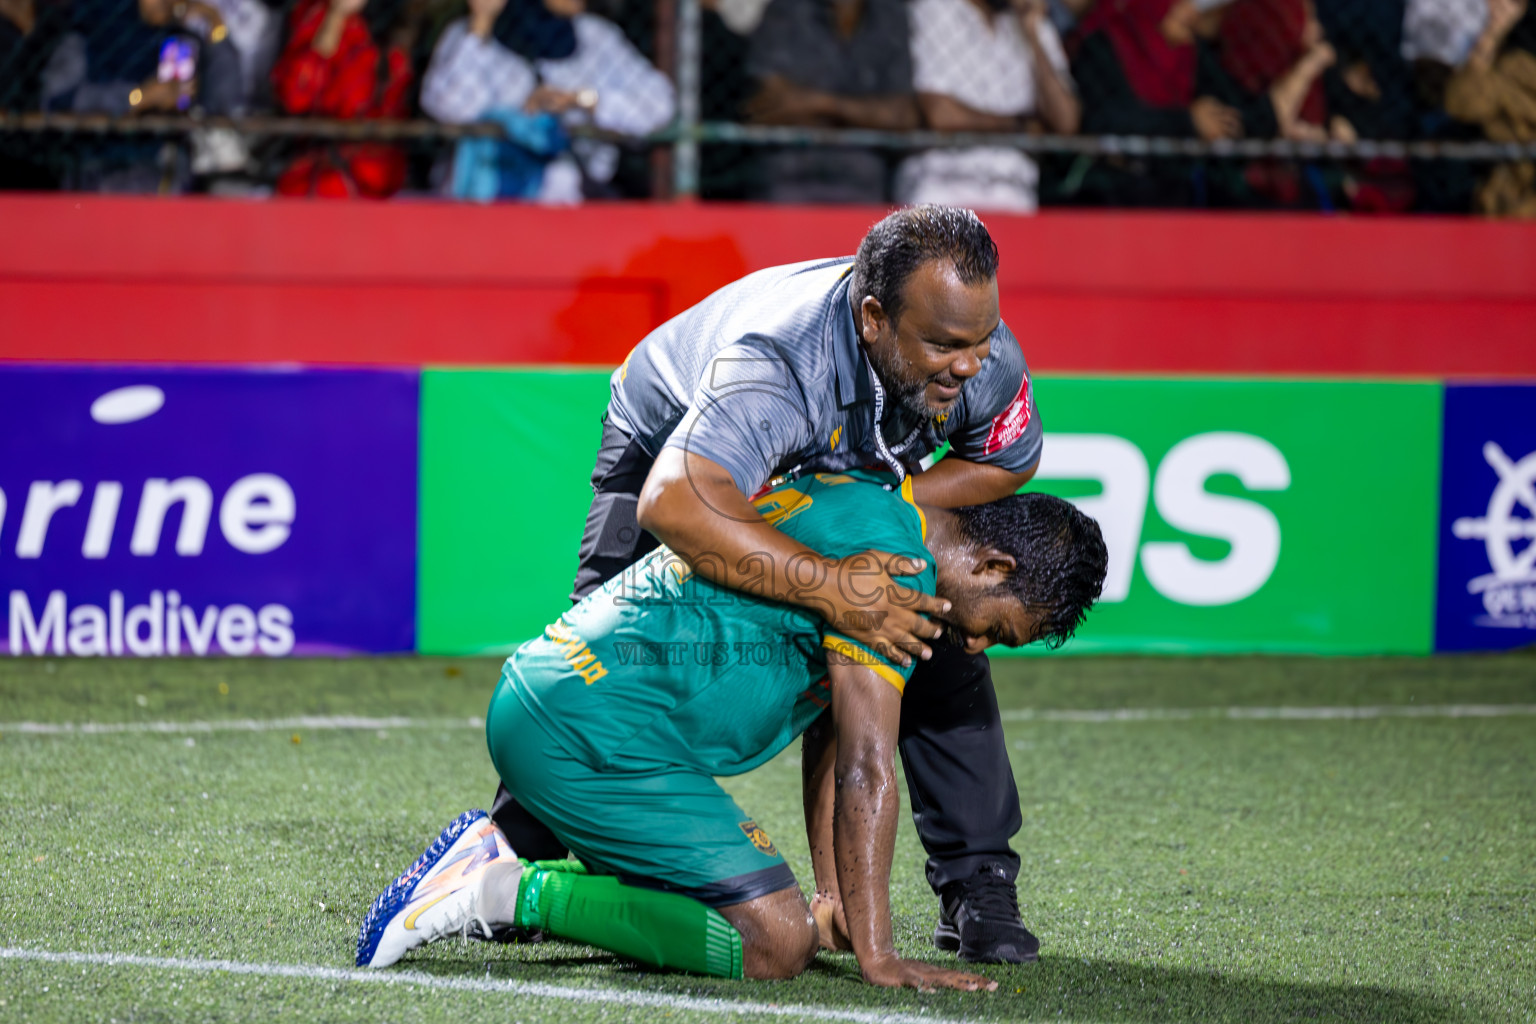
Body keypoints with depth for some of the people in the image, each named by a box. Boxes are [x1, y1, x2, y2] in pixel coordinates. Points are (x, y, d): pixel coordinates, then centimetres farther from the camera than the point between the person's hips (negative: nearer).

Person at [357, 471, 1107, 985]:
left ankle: (496, 862, 11)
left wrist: (831, 900, 26)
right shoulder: (894, 556, -11)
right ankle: (515, 893, -12)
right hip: (595, 730, -10)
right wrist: (876, 956, -14)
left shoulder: (862, 505, 21)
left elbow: (828, 737, 26)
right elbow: (865, 768, -15)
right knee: (773, 942, -13)